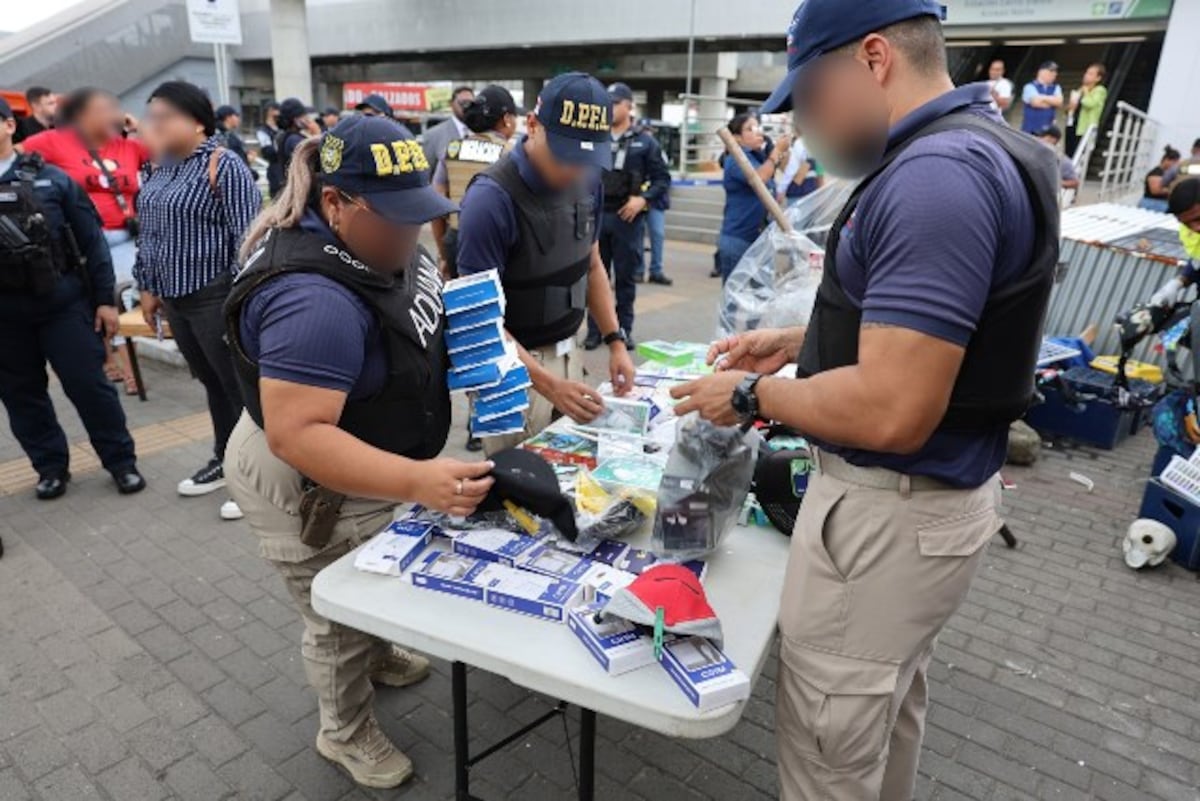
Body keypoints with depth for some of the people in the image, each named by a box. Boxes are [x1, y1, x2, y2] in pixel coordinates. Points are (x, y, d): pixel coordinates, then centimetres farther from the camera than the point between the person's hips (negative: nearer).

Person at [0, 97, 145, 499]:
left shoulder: (52, 179, 0)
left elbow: (91, 241, 1)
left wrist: (104, 298, -2)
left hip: (64, 303, -2)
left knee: (89, 385, 3)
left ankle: (122, 461, 16)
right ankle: (50, 466, 27)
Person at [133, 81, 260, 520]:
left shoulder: (223, 165, -12)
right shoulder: (159, 168, 11)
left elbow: (249, 235, -16)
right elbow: (150, 233, 19)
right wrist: (149, 287, 18)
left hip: (218, 297, -8)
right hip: (176, 299, 8)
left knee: (240, 386, 1)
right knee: (212, 383, 18)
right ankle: (225, 461, 32)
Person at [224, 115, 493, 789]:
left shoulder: (375, 242, -6)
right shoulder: (316, 301, -37)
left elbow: (438, 304, 11)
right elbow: (295, 434, -39)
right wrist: (418, 481, -48)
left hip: (367, 469, 9)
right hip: (315, 492, -9)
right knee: (343, 619, 14)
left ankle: (380, 657, 59)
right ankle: (347, 734, 41)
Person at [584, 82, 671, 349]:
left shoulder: (645, 142, 3)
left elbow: (663, 179, 3)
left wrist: (644, 199, -12)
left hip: (627, 218, -1)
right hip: (597, 216, 1)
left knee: (625, 277, 7)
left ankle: (624, 329, 17)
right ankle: (595, 330, 16)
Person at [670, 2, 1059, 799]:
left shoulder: (937, 174, -25)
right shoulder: (972, 147, 9)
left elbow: (890, 413, -30)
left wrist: (754, 394, -15)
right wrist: (800, 341, 12)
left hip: (892, 507, -10)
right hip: (929, 494, 10)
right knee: (890, 702, 29)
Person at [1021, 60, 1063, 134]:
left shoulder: (1056, 88, 14)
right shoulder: (1030, 87, -2)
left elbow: (1059, 102, -3)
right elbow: (1036, 102, -16)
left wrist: (1043, 98, -8)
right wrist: (1051, 102, 1)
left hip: (1048, 128, 5)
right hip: (1030, 129, -4)